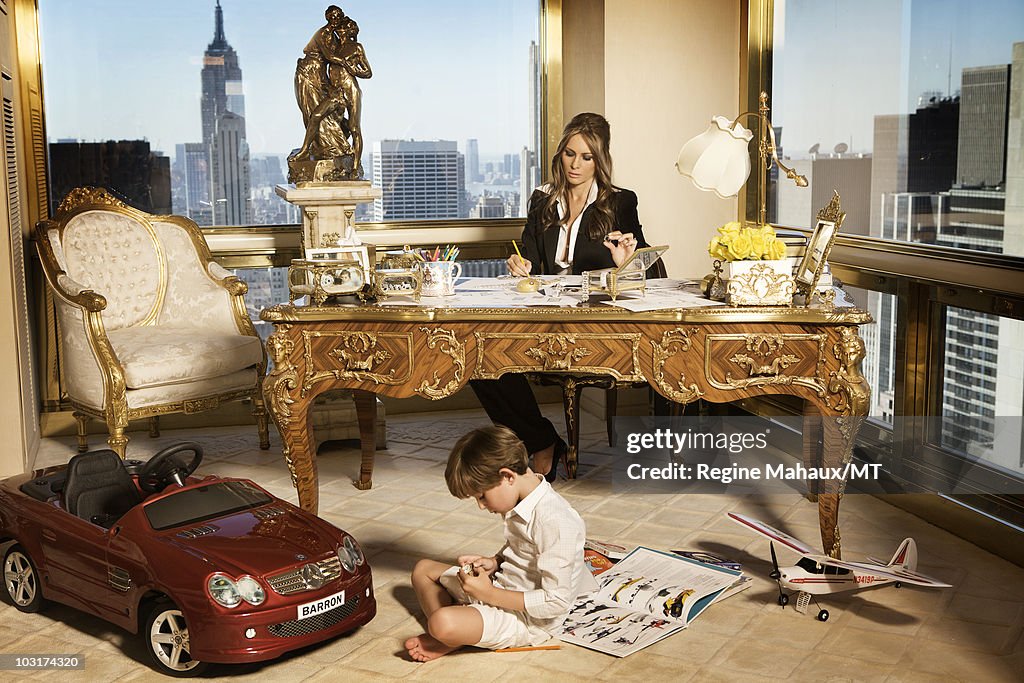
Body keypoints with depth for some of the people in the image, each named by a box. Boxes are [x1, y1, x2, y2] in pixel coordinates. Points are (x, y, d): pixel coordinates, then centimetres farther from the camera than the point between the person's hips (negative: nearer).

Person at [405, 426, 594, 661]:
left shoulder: (554, 522, -29)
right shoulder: (520, 503, -1)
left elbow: (556, 602, -29)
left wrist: (489, 594, -24)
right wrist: (494, 563, -2)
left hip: (529, 619, -10)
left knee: (443, 623, -33)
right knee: (423, 569, 14)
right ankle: (445, 636, -7)